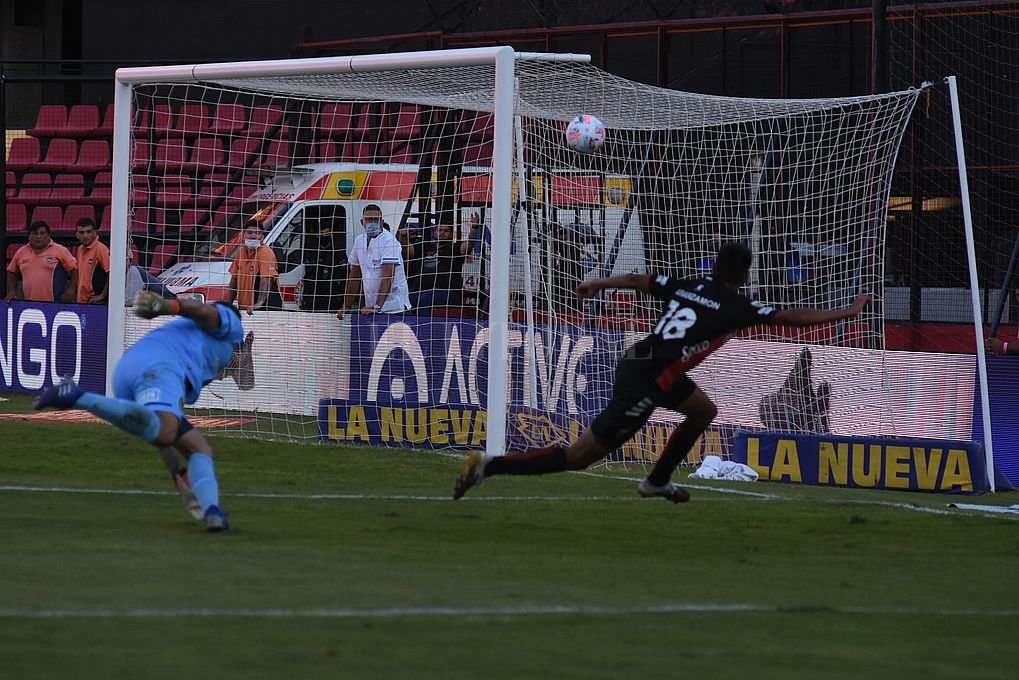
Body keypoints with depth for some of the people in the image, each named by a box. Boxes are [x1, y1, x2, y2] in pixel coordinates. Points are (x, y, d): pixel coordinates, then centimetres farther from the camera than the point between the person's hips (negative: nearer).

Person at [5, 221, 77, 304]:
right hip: (28, 305, 4)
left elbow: (74, 270, 1)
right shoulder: (21, 252, 12)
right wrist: (12, 291, 11)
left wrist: (71, 291, -8)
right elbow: (12, 273, 23)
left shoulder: (60, 251, 0)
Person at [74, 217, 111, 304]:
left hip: (96, 301, -8)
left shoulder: (101, 249, -13)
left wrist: (102, 296, -14)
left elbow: (111, 274, -18)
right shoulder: (80, 250, 12)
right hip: (82, 300, 8)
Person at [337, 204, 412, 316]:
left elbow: (388, 277, -19)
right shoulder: (359, 240, 10)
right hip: (370, 308, 6)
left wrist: (377, 307, -27)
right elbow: (355, 276, 18)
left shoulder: (389, 241, -11)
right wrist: (346, 307, 16)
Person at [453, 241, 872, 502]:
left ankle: (657, 481, 35)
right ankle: (489, 466, -11)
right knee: (579, 457, -5)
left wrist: (599, 284, 39)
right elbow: (792, 318, -7)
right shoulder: (736, 308, -7)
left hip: (638, 362, 9)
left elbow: (640, 280, 21)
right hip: (644, 384, -9)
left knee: (704, 412, 28)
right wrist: (847, 313, 2)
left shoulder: (687, 287, 11)